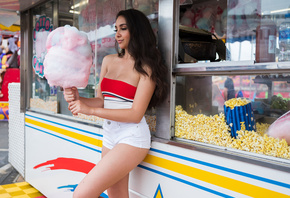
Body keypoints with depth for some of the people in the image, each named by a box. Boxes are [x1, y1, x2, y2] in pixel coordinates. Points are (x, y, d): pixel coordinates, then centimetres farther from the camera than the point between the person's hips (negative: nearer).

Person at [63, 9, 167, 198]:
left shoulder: (145, 68, -7)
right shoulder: (109, 60, 12)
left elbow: (136, 114, -15)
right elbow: (102, 100, 13)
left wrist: (90, 110, -17)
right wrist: (78, 99, -8)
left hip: (131, 138, -6)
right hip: (109, 136, 7)